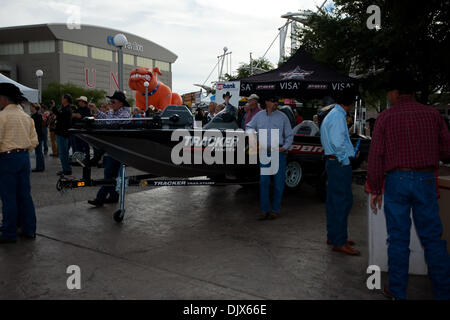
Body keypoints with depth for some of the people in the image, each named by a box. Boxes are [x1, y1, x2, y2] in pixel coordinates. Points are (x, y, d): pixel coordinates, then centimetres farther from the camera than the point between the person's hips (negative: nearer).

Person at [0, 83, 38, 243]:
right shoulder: (26, 116, 11)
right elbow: (34, 141, 11)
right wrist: (23, 151, 16)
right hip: (24, 157, 7)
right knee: (25, 195, 11)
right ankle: (29, 230, 18)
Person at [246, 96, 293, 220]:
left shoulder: (282, 117, 3)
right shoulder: (259, 116, 9)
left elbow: (289, 135, 6)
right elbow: (249, 126, 22)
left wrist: (285, 147, -8)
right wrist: (251, 133, 0)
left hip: (279, 153, -2)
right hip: (264, 153, 2)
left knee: (278, 182, 3)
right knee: (263, 181, 1)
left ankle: (275, 209, 14)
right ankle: (264, 210, 10)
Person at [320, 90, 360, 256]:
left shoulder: (331, 115, 19)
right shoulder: (338, 116, -14)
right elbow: (337, 143, -22)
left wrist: (350, 153, 20)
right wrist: (346, 158, -12)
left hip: (332, 161, 11)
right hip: (340, 163, -11)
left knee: (333, 201, 15)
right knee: (343, 201, -8)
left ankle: (333, 236, 24)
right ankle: (339, 242, -6)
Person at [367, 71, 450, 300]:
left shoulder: (385, 117, -2)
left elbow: (375, 156, -5)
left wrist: (375, 189, 3)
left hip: (396, 180, -1)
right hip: (425, 179, 2)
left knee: (398, 239, 7)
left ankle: (398, 292, 17)